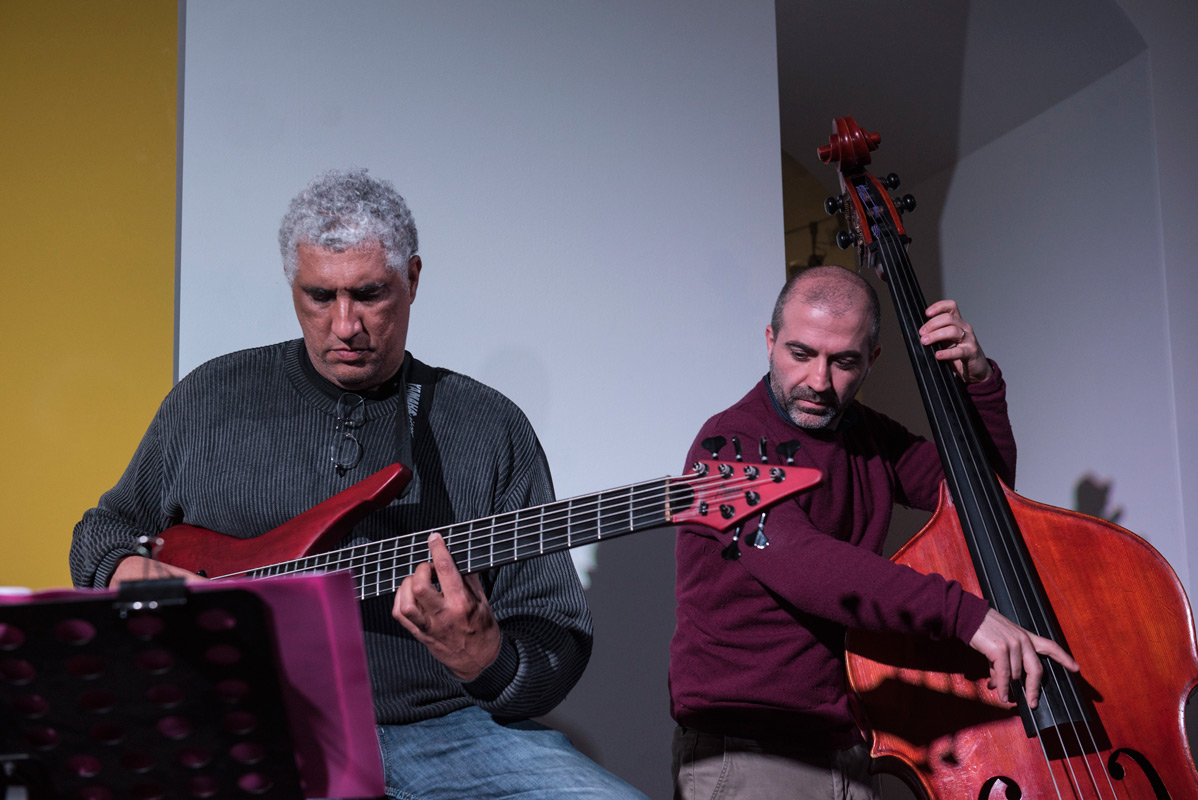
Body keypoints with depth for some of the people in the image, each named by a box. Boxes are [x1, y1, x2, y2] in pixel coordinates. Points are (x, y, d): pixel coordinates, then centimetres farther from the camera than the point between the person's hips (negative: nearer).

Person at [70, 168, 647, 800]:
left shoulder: (492, 429, 6)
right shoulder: (209, 399, 11)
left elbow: (560, 644, 4)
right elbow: (106, 528, 26)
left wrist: (486, 662, -19)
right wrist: (127, 573, 1)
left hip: (442, 729, 0)